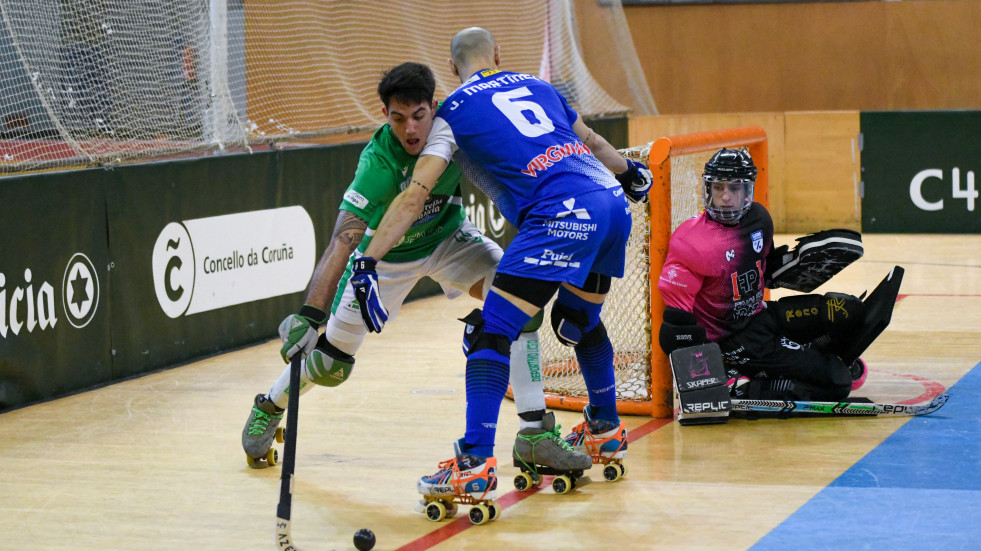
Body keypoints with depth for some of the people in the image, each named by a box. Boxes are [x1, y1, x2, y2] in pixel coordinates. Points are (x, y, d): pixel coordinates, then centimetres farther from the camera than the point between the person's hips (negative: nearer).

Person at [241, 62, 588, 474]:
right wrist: (309, 315, -52)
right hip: (384, 252, -3)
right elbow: (343, 242, -44)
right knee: (330, 361, 3)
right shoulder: (379, 161, -38)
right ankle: (269, 409, 38)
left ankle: (535, 432, -15)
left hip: (446, 236, 3)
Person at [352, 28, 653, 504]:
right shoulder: (537, 86, 25)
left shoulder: (454, 112, 9)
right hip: (613, 204, 7)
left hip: (561, 216, -7)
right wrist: (629, 173, 60)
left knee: (492, 333, -7)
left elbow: (414, 197, 1)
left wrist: (367, 263, 1)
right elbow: (591, 140, 40)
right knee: (579, 319, 30)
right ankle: (606, 430, 43)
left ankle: (475, 464, -17)